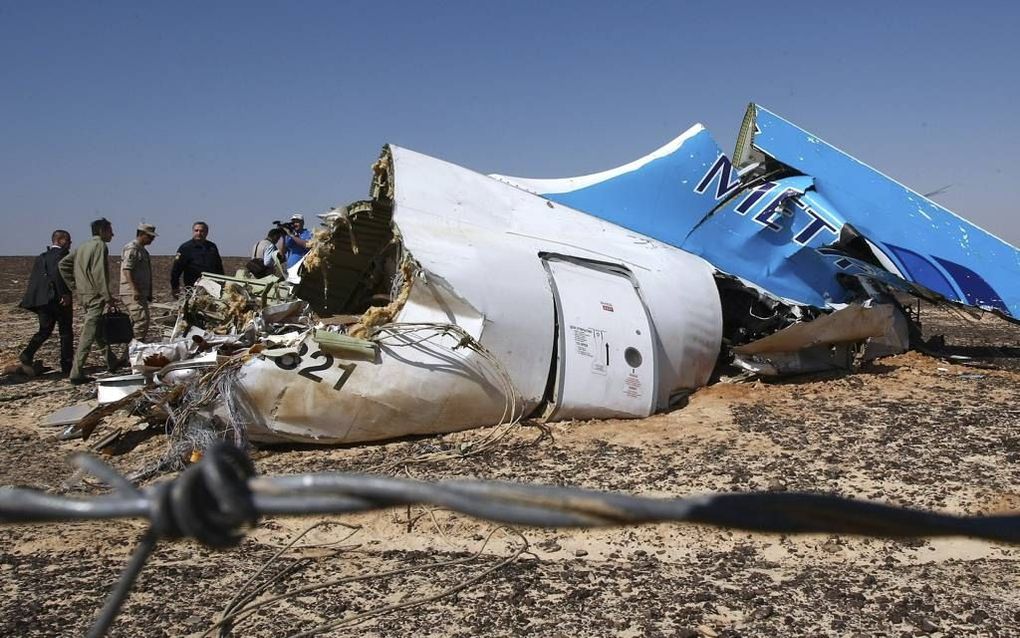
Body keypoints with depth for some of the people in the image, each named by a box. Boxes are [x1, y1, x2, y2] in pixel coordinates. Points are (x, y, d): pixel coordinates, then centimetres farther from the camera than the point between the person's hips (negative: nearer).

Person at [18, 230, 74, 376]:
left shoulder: (41, 257, 15)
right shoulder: (62, 254, -8)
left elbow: (33, 280, 13)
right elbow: (58, 272, -25)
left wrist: (34, 300, 16)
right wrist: (65, 294, -22)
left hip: (42, 300, 7)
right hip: (60, 300, -6)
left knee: (44, 330, 15)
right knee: (66, 332, 3)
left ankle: (27, 355, -7)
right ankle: (66, 367, 6)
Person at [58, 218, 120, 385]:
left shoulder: (83, 246, 15)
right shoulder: (100, 246, -10)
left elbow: (63, 264, 14)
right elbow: (99, 273, -19)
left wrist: (74, 287, 15)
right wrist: (108, 297, -17)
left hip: (82, 294, 9)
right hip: (95, 296, -9)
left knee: (99, 329, 19)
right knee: (88, 334, -8)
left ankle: (112, 362, 31)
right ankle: (76, 374, -9)